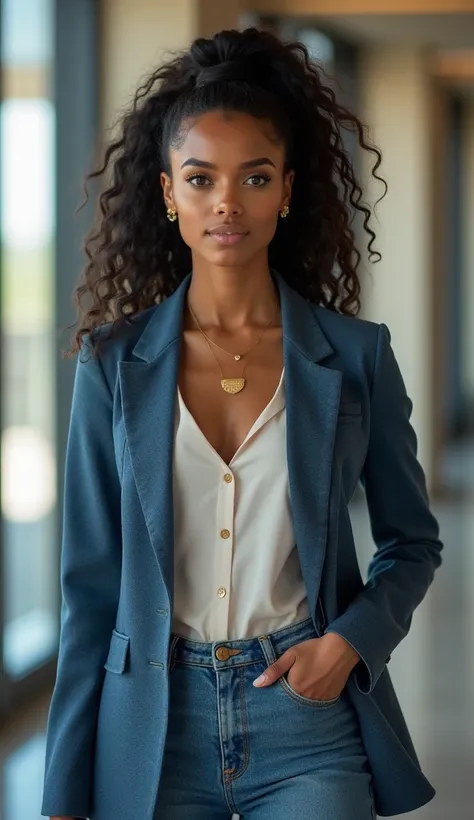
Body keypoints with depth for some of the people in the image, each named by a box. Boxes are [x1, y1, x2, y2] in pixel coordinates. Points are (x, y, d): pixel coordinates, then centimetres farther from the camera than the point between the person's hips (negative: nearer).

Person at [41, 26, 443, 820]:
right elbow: (90, 584, 2)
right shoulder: (114, 362, 0)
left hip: (311, 726, 0)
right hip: (153, 722, 1)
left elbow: (412, 540, 11)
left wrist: (352, 640, -9)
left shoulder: (356, 355, -1)